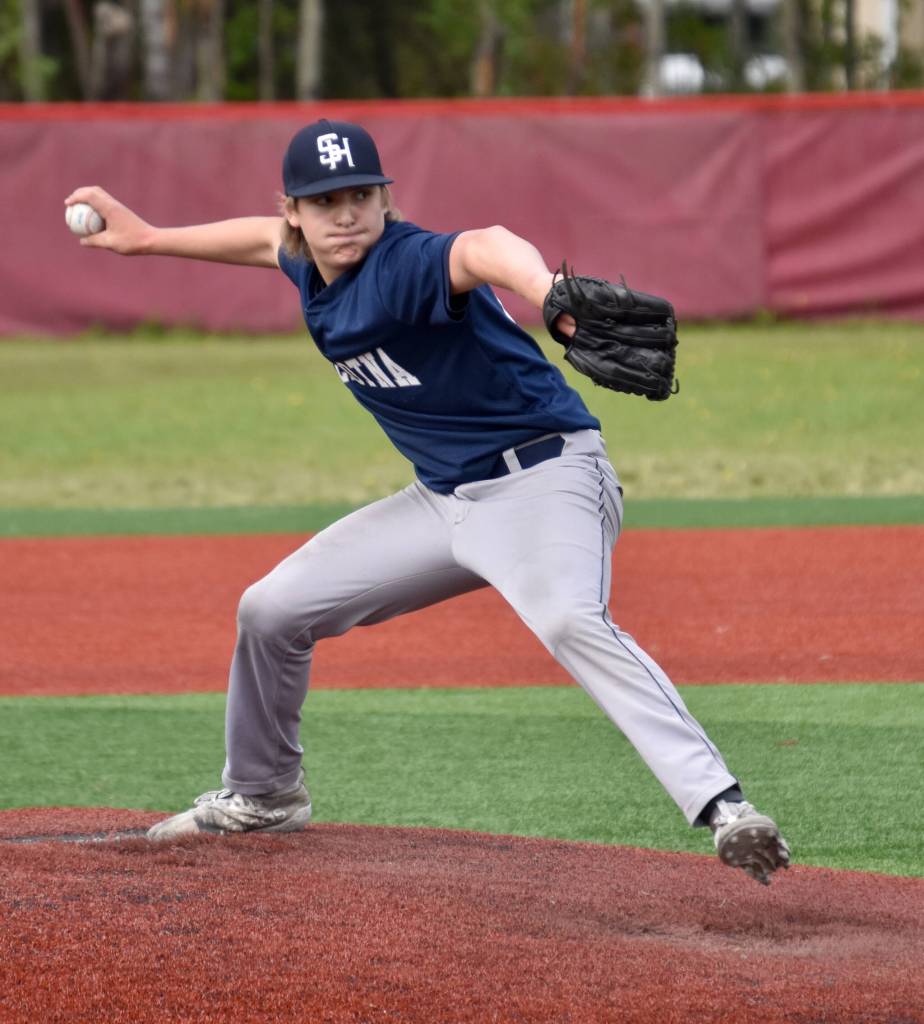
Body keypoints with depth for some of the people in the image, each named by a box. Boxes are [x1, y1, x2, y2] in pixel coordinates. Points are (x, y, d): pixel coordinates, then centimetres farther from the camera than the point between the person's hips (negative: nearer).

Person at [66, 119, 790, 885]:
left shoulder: (407, 264, -24)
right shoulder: (314, 272, 3)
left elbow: (483, 248, -48)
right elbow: (274, 240, 29)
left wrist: (547, 295, -70)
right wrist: (147, 239, 34)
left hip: (545, 477, -9)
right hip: (443, 498, 9)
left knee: (570, 621, -38)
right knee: (272, 610, 14)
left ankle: (720, 807, -47)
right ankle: (261, 796, 37)